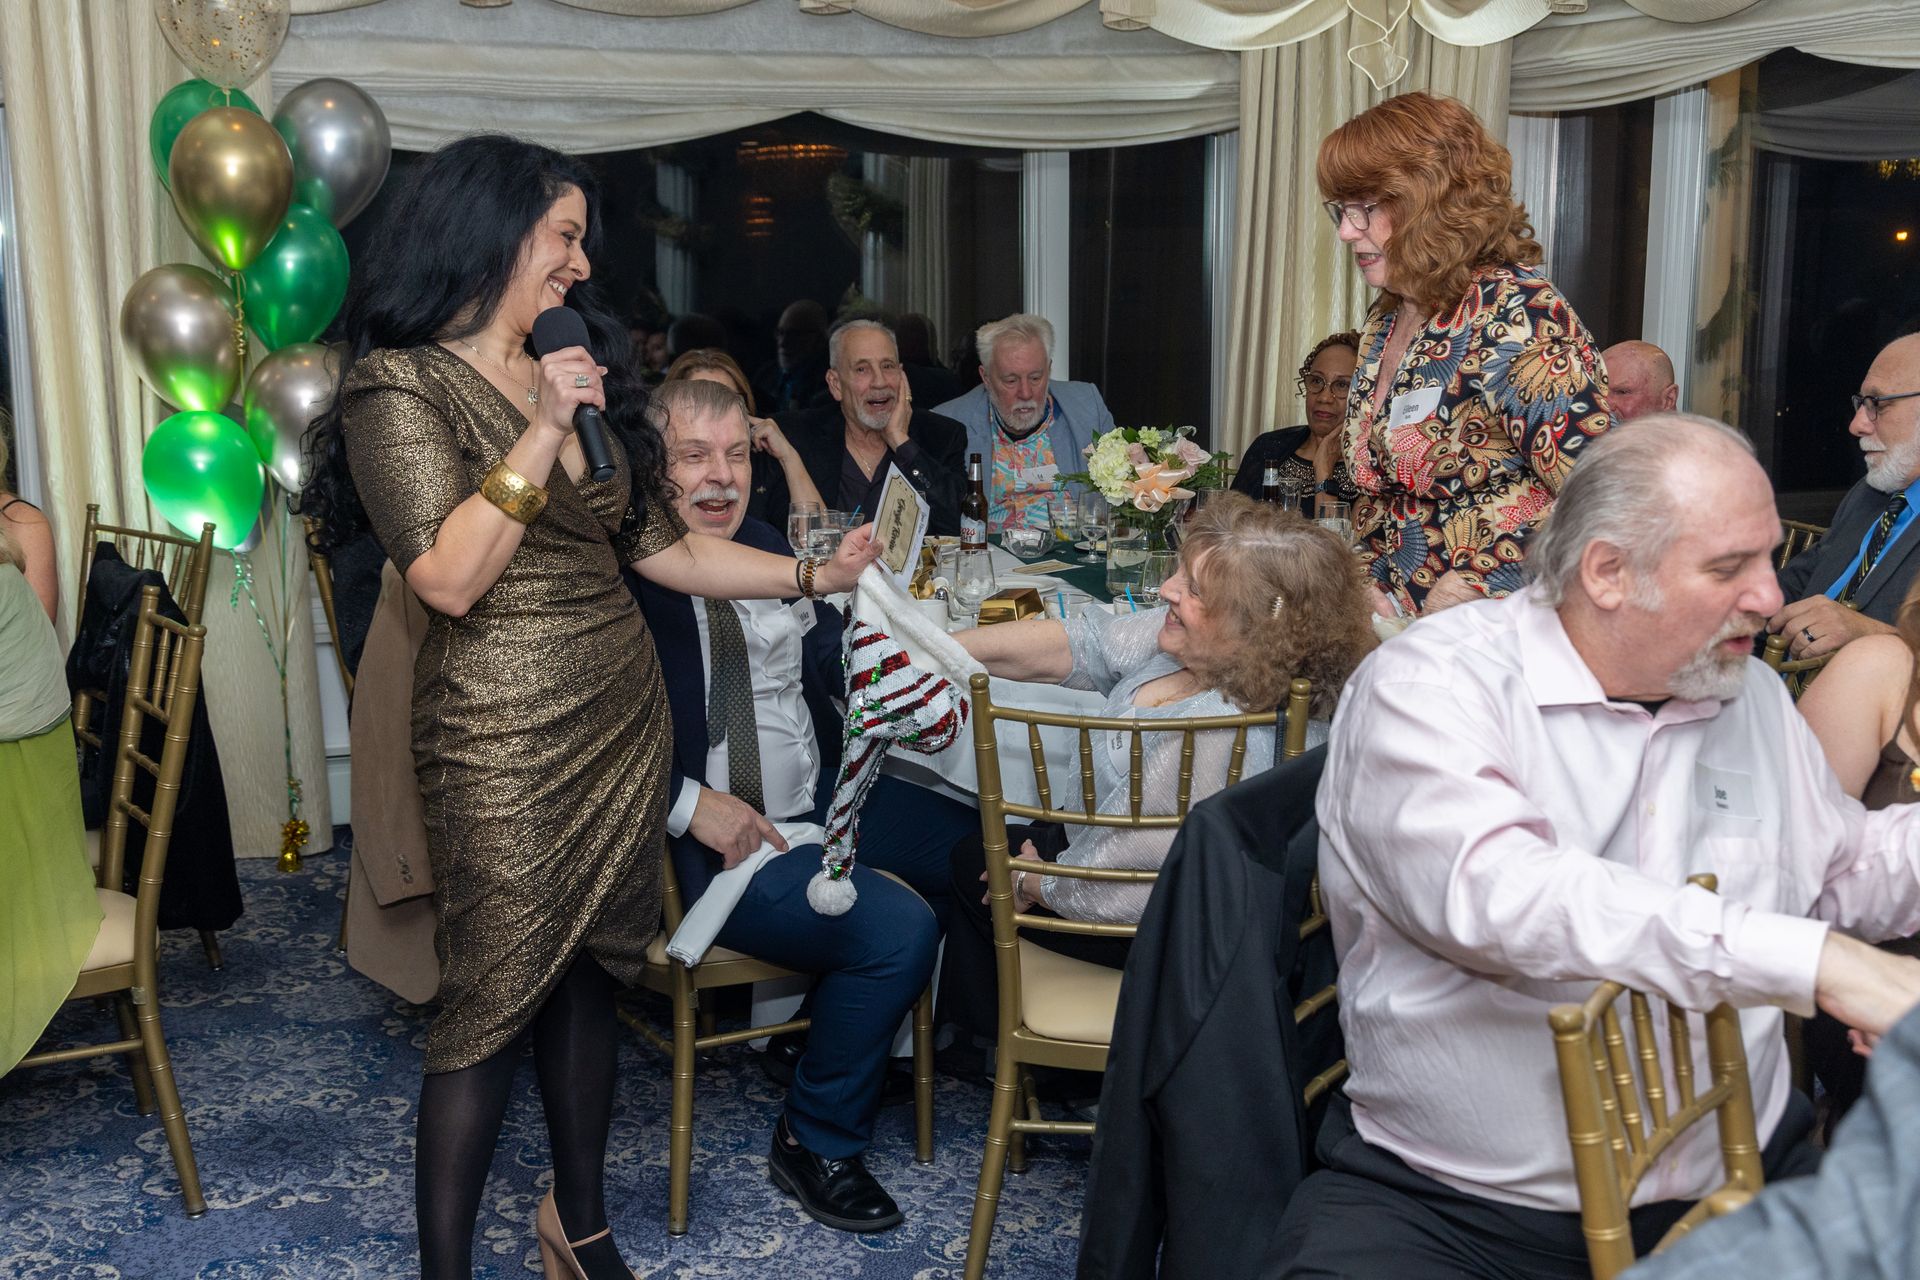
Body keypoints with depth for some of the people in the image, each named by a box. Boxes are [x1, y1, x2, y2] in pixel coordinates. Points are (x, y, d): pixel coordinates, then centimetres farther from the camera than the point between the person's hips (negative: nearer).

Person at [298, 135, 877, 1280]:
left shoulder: (577, 375, 14)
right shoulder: (401, 386, -7)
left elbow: (661, 546, 14)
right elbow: (451, 579, -17)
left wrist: (814, 573, 10)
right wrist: (542, 431, -19)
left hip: (625, 721, 7)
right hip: (508, 745, -6)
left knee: (590, 976, 14)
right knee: (495, 1008, 0)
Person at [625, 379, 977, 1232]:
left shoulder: (766, 547, 8)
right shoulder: (622, 576, -16)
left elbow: (827, 666, 8)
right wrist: (686, 803, -25)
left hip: (822, 797, 9)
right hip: (710, 837, -9)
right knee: (899, 929, -24)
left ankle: (818, 1032, 23)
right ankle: (815, 1142, 1)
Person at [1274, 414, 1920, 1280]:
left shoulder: (1753, 695, 12)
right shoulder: (1430, 684, -12)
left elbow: (1843, 871, 24)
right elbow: (1494, 897, -29)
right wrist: (1811, 962, -31)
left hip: (1738, 1176, 7)